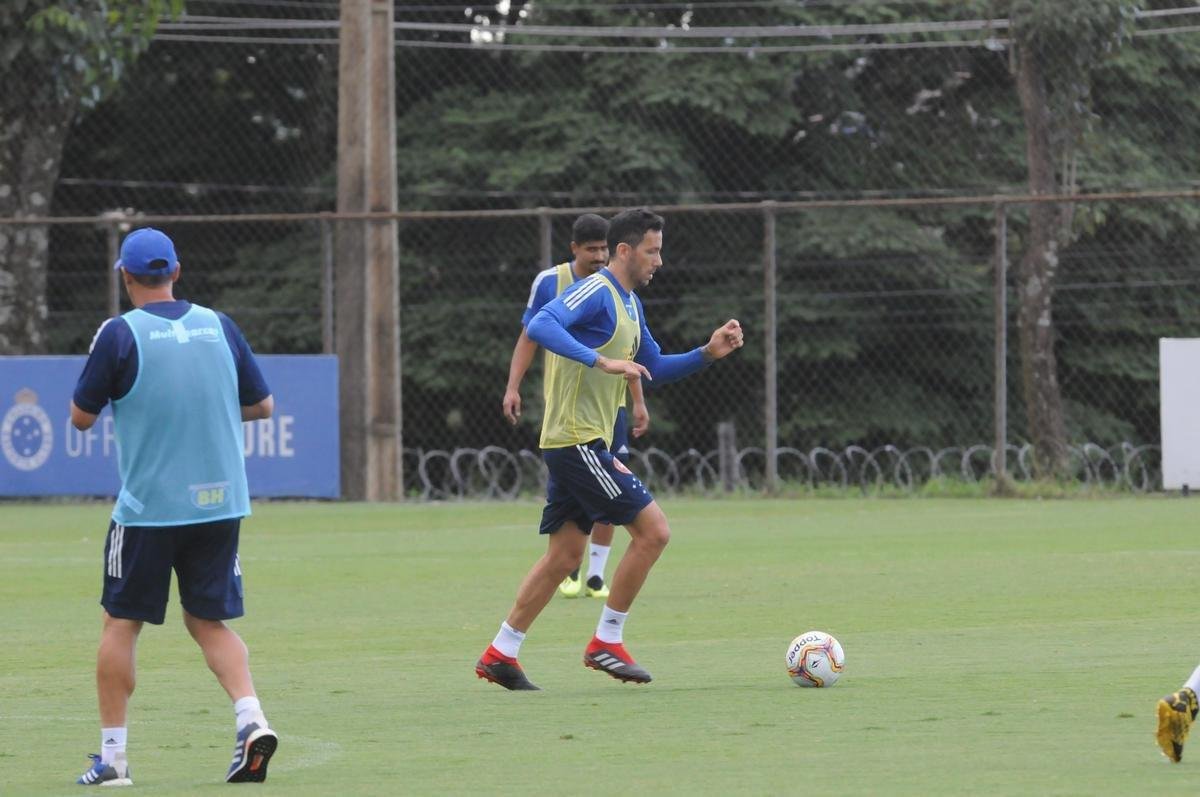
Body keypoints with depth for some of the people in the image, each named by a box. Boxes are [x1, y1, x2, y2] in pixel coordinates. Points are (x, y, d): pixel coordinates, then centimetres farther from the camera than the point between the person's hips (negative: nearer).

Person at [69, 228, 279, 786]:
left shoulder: (120, 334, -9)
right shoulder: (219, 327, 4)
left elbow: (81, 417, -2)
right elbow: (262, 405, 12)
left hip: (148, 505, -4)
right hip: (221, 504, 4)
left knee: (121, 623, 8)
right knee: (209, 621, 13)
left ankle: (112, 755, 7)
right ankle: (251, 718, -9)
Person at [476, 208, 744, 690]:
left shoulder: (629, 304, 17)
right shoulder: (597, 292, -13)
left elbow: (655, 368, 26)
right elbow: (540, 327, -29)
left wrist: (708, 353, 11)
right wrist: (603, 362, -35)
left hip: (580, 442, 10)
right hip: (577, 439, -10)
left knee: (564, 555, 12)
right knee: (652, 530, -9)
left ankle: (500, 654, 15)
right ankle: (606, 642, -2)